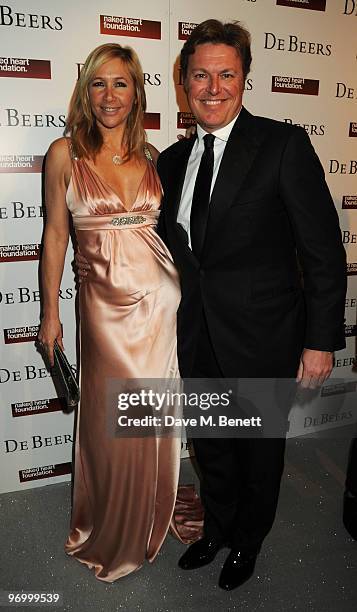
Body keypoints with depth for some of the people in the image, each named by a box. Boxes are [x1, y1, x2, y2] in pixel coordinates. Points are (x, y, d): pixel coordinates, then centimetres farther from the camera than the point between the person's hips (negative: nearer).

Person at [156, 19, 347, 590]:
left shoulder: (284, 144, -10)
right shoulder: (172, 160, 7)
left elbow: (324, 249, -12)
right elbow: (174, 251, 11)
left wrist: (321, 340, -14)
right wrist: (171, 326, 8)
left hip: (263, 339, -4)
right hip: (197, 341, 5)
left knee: (260, 451, 18)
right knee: (210, 448, 22)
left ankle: (249, 541, 46)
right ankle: (217, 528, 51)